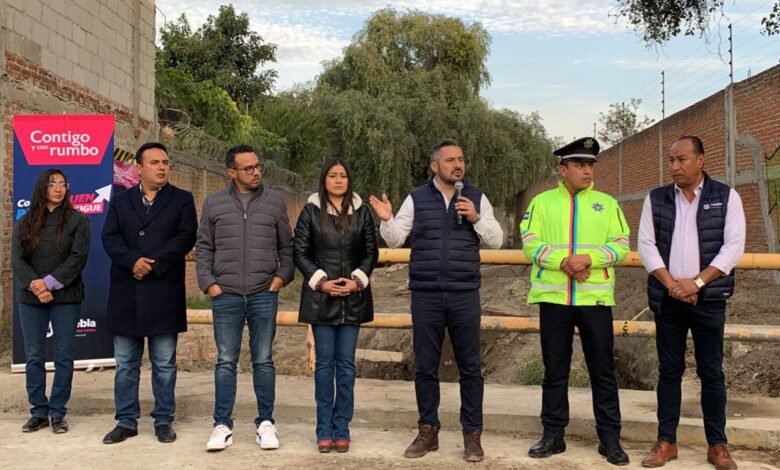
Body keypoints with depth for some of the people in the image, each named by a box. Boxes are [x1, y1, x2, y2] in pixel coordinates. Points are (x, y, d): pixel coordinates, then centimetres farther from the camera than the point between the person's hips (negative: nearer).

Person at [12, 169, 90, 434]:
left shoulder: (77, 220, 2)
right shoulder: (25, 223, 10)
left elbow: (79, 257, -8)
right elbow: (17, 259, 2)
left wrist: (50, 283, -14)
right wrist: (34, 284, -14)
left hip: (66, 297, -2)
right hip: (31, 298, 2)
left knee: (63, 356, 1)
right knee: (33, 357, 5)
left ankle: (57, 413, 10)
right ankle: (39, 412, 14)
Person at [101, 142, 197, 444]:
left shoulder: (182, 199, 7)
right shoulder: (120, 201, 13)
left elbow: (186, 236, -6)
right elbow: (109, 237, 2)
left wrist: (153, 264, -14)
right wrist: (133, 260, -16)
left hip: (164, 293, -2)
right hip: (126, 294, 2)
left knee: (164, 363, 5)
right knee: (125, 363, 8)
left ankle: (163, 420, 15)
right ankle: (126, 421, 19)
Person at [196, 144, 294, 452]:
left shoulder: (275, 202, 6)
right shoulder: (214, 204, 6)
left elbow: (287, 246, 10)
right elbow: (203, 247, 9)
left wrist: (282, 275, -2)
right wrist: (208, 283, 0)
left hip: (264, 295, 0)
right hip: (226, 296, 0)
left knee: (263, 361, 6)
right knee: (226, 362, 5)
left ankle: (265, 423, 17)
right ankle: (222, 425, 14)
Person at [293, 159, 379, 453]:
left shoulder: (362, 211, 6)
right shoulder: (311, 210, 3)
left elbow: (371, 251, 7)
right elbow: (299, 251, 1)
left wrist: (358, 280, -8)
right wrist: (321, 281, -9)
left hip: (353, 296, 1)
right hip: (321, 296, -1)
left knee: (346, 363, 4)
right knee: (324, 362, 3)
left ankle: (341, 429, 12)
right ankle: (324, 430, 11)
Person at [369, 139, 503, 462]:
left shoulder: (476, 198, 7)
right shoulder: (416, 199, 5)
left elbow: (496, 240, 6)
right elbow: (395, 240, 5)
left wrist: (476, 218, -9)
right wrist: (386, 220, -15)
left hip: (464, 295, 0)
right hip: (425, 295, 0)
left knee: (469, 367, 4)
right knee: (425, 366, 7)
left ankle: (472, 435, 15)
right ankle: (428, 431, 21)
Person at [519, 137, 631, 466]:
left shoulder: (607, 203, 8)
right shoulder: (542, 202, 6)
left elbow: (621, 247, 0)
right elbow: (530, 245, -3)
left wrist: (588, 257, -17)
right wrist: (563, 261, -18)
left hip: (595, 298, 0)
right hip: (553, 297, 0)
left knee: (603, 370, 4)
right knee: (554, 370, 8)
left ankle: (610, 438, 15)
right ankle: (553, 435, 19)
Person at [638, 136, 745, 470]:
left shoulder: (726, 197, 1)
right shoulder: (655, 199, 6)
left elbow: (733, 246, -5)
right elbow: (647, 245, 1)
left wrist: (696, 282, -13)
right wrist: (672, 284, -10)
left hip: (709, 299, -1)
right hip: (667, 299, 2)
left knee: (711, 372, 4)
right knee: (669, 370, 6)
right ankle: (666, 441, 14)